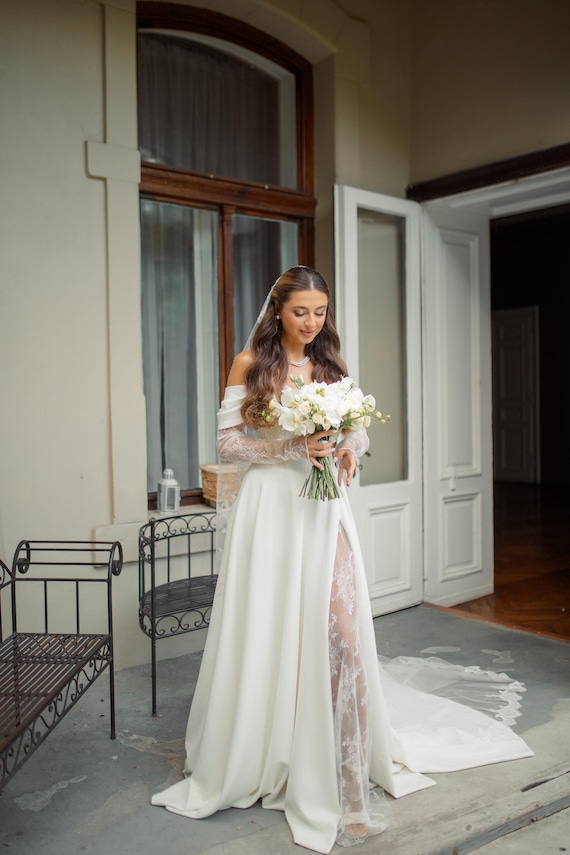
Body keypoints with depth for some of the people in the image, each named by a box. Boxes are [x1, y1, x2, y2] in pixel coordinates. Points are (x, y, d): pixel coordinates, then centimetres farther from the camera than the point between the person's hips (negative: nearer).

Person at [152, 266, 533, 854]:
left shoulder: (331, 367, 14)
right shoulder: (250, 364, 2)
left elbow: (358, 429, 18)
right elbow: (228, 441, -3)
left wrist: (349, 449, -6)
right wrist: (292, 449, -16)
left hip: (322, 511, 3)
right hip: (270, 509, -2)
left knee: (338, 626, -7)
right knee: (266, 631, 4)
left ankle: (340, 770, 5)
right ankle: (250, 760, 26)